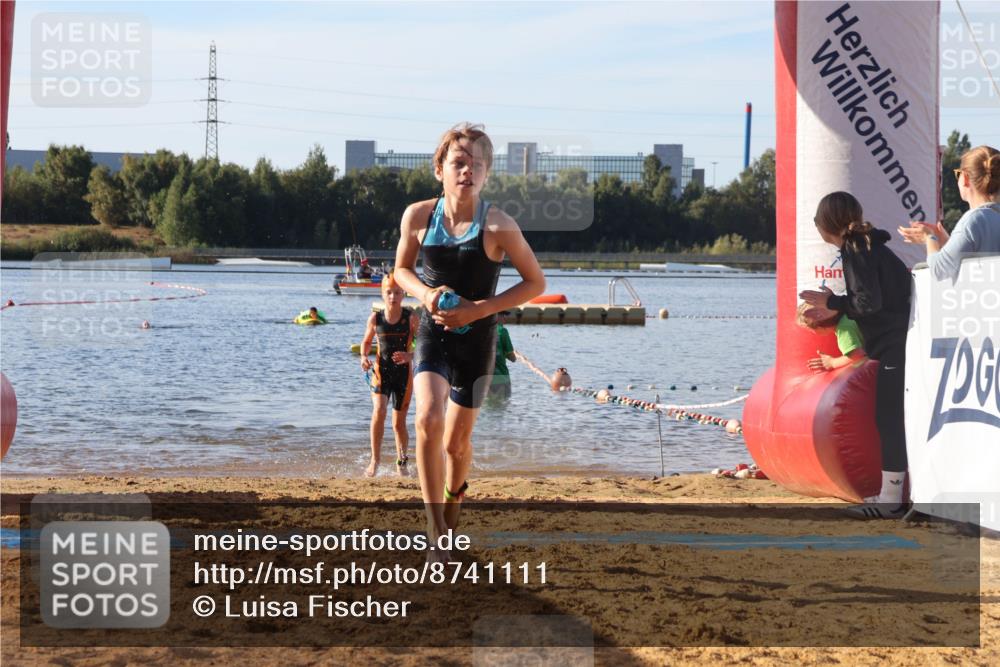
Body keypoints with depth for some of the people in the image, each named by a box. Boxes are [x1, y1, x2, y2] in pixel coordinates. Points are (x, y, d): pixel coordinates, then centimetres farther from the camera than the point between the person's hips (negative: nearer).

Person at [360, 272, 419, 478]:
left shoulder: (411, 317, -6)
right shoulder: (375, 318, -1)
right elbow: (366, 341, 14)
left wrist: (409, 356, -24)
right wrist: (364, 357, -7)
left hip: (404, 373, 0)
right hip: (381, 372, 0)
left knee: (399, 423, 7)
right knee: (379, 411, -22)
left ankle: (402, 461, 28)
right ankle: (375, 460, -14)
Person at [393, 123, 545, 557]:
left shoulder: (498, 225, -16)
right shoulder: (418, 217, -9)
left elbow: (536, 282, -7)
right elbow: (402, 269, 9)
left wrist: (478, 309, -16)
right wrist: (425, 293, -14)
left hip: (476, 339, -1)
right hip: (433, 334, 1)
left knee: (457, 441, 11)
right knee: (429, 420, -24)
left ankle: (455, 494, 46)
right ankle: (435, 528, -18)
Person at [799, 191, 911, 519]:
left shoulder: (856, 252, -13)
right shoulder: (869, 246, 16)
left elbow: (869, 303, -21)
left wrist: (831, 302, -6)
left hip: (894, 347, -10)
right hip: (896, 344, 10)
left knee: (890, 421, -5)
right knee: (891, 420, 14)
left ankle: (891, 500, -2)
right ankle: (891, 492, 20)